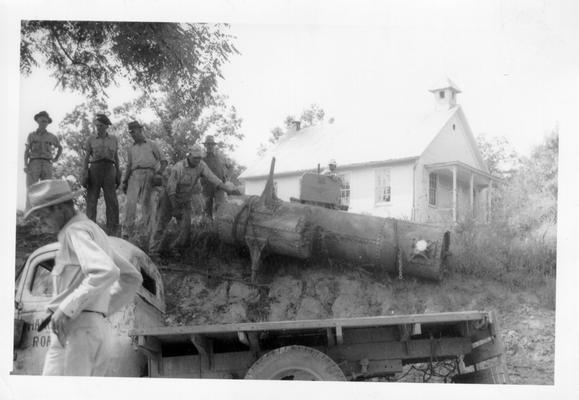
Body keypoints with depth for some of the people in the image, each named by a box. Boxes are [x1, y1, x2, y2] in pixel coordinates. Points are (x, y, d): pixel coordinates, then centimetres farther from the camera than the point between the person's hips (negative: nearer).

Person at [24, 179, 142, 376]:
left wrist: (67, 308, -22)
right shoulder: (96, 234, 23)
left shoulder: (76, 231, -6)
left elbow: (106, 272, -24)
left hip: (75, 330, -10)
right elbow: (132, 278, 29)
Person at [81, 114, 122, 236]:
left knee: (112, 200, -7)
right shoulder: (91, 140, 10)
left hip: (109, 169, 0)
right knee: (92, 199, -3)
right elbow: (86, 157, 8)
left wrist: (118, 173, 8)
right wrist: (84, 173, -5)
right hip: (94, 169, 0)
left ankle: (113, 231, -6)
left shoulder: (113, 139, 14)